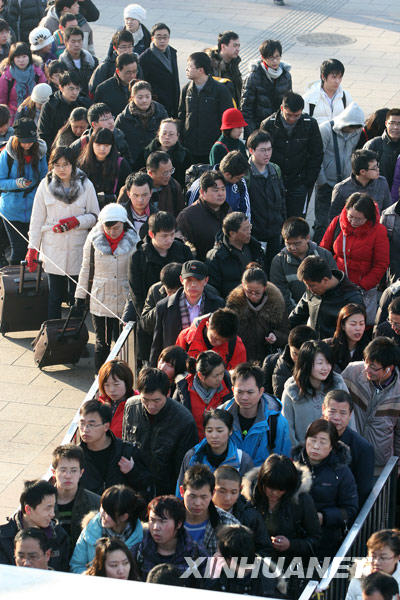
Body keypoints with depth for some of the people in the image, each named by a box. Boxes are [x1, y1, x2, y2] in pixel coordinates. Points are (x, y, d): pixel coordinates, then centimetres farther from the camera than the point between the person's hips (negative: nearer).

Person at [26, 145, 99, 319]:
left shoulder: (85, 185, -1)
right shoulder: (45, 185, 2)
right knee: (55, 297, 5)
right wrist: (32, 248, 2)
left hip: (78, 250, 0)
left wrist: (75, 222, -14)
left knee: (76, 297, 5)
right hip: (53, 250, 1)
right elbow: (37, 220, 6)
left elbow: (94, 217, 4)